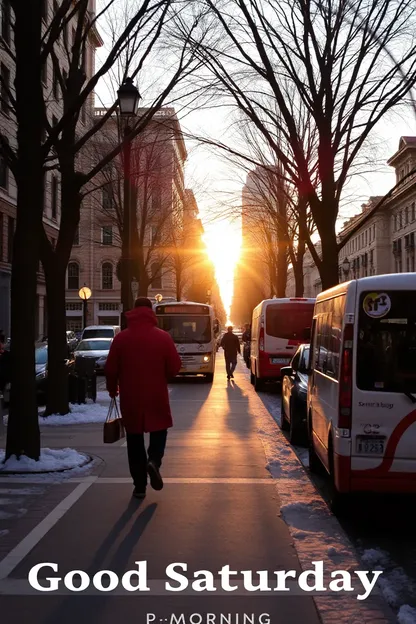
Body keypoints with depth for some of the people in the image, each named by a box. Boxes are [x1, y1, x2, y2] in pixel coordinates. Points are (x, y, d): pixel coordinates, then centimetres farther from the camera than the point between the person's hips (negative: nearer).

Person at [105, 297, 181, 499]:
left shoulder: (121, 338, -4)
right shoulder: (163, 337, -6)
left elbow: (110, 369, -2)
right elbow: (174, 367, -5)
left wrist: (112, 389, 16)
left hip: (130, 398, 1)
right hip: (157, 396, -1)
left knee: (134, 439, 11)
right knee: (159, 430, 19)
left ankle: (140, 485, 12)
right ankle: (154, 460, -10)